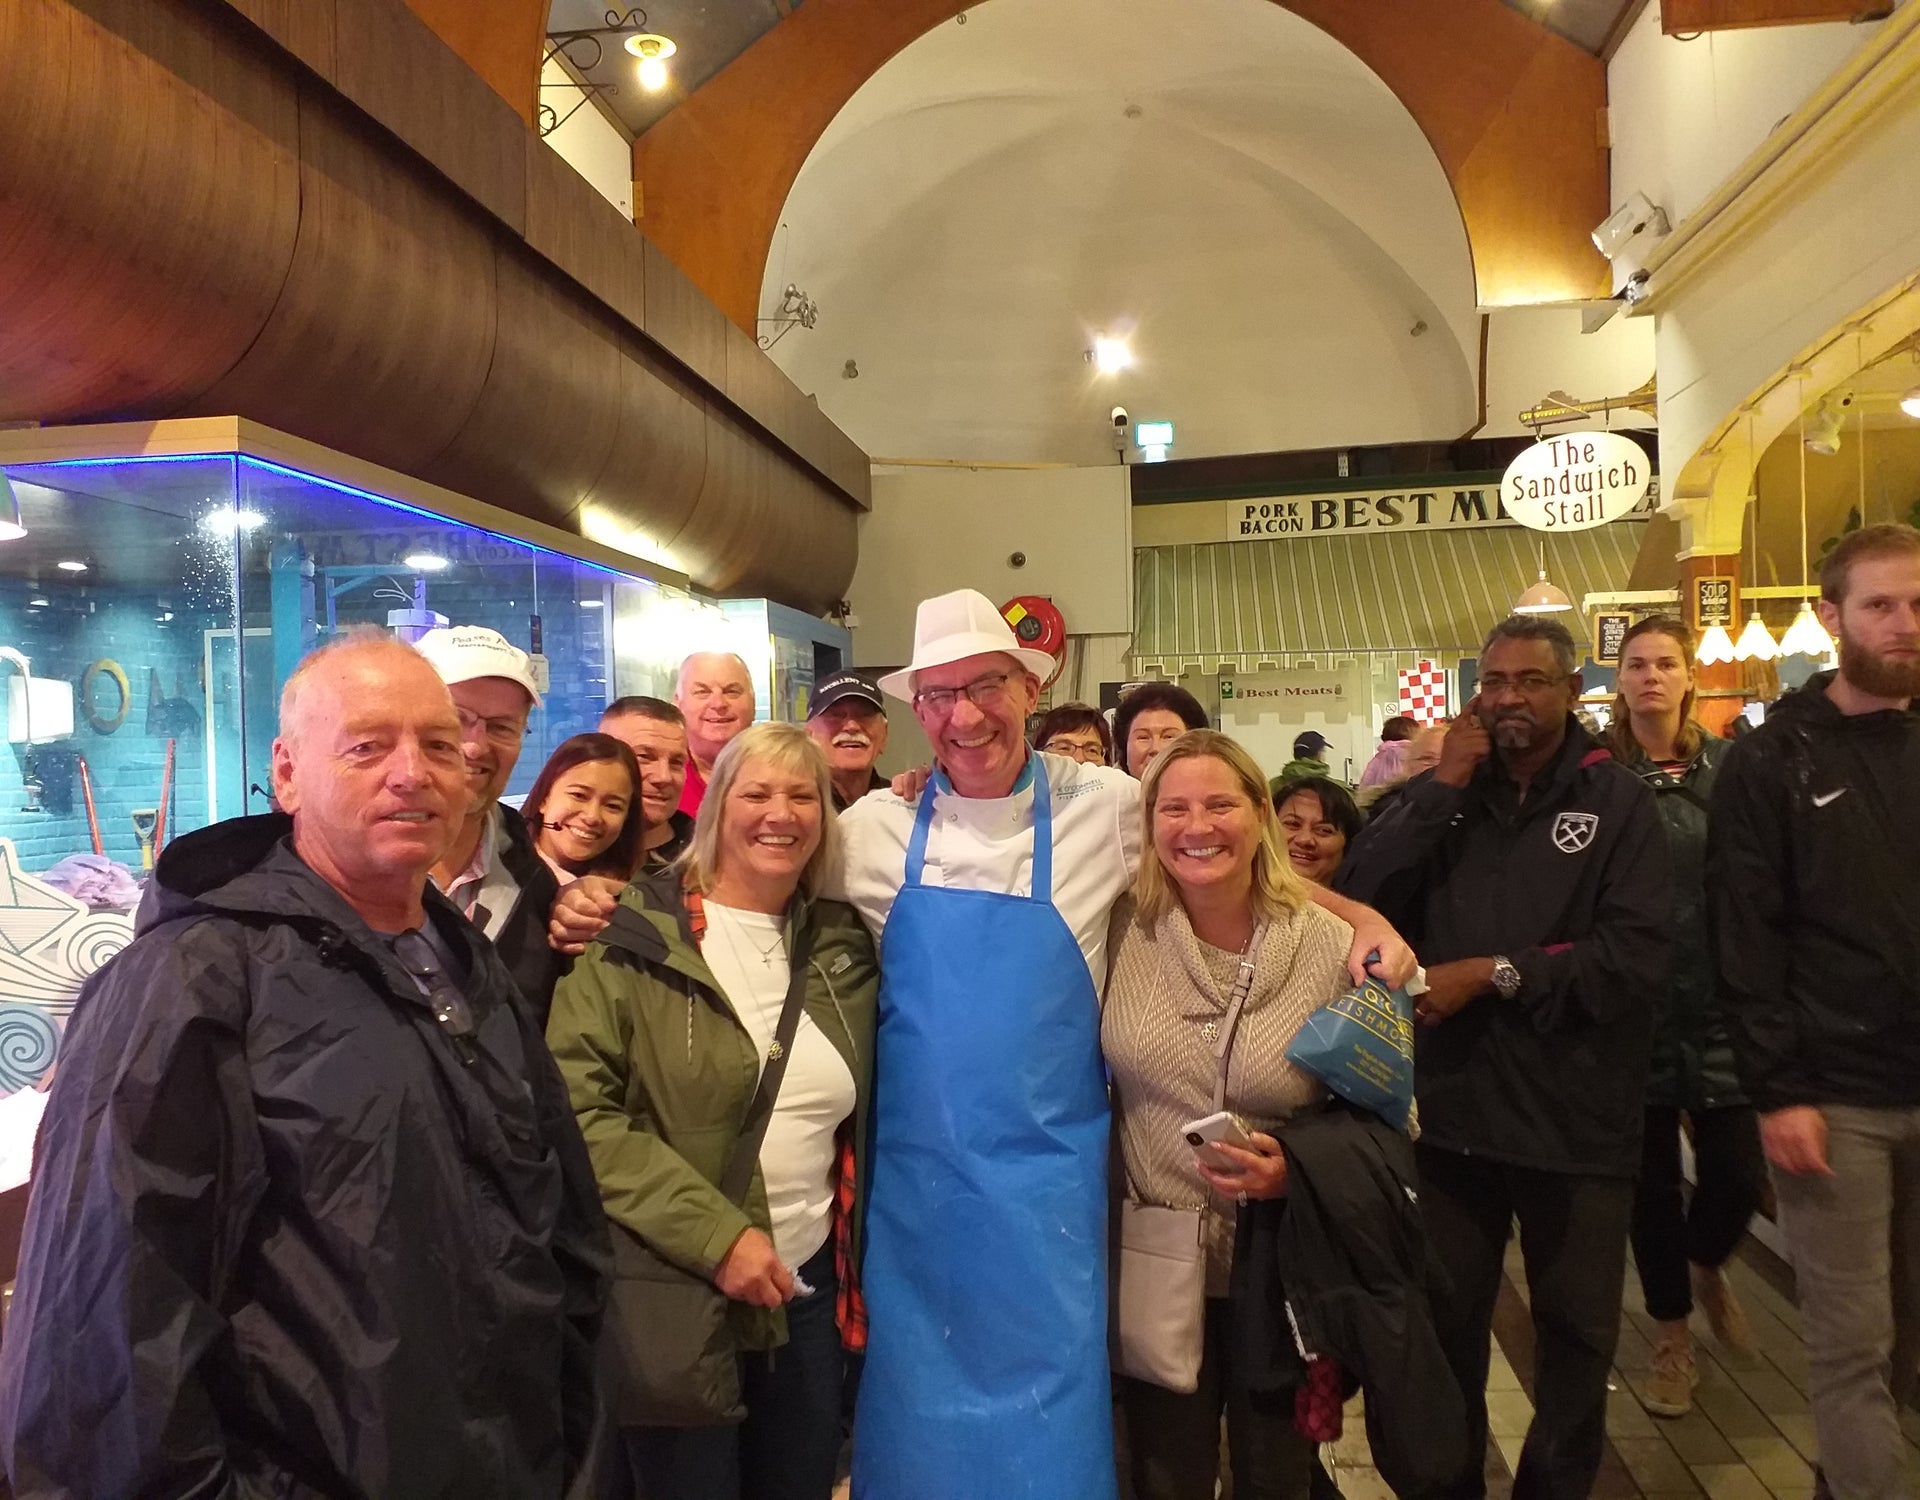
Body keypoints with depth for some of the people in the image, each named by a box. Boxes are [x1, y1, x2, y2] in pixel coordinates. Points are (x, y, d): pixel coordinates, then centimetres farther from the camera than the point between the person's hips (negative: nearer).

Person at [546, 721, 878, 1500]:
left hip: (807, 1286, 5)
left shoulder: (844, 945, 5)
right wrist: (714, 1234, -20)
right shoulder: (635, 935, -10)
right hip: (676, 1295, -4)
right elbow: (576, 1110, -17)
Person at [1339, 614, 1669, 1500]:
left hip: (1575, 1118, -2)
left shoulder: (1618, 802, -3)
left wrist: (1493, 974, -17)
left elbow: (1636, 956, -15)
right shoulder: (1441, 795, 7)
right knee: (1444, 1324, 16)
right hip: (1451, 1109, 2)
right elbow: (1359, 900, -9)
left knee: (1577, 1331, 16)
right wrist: (1444, 787, -12)